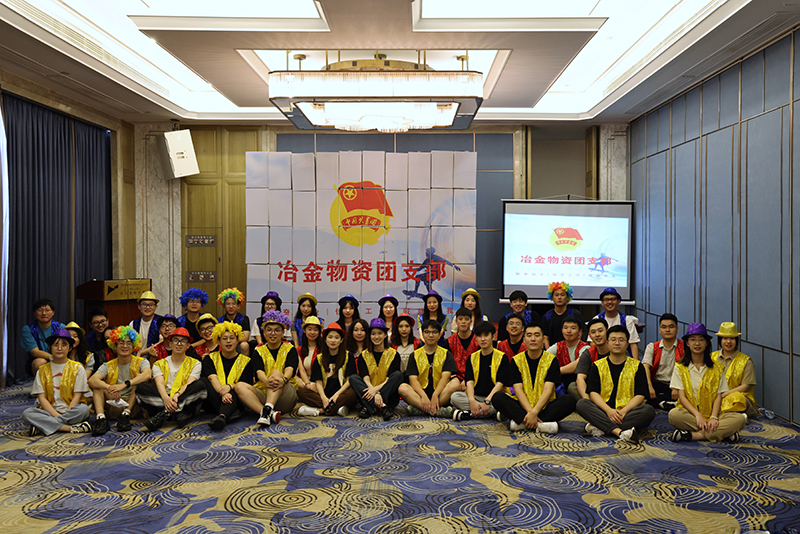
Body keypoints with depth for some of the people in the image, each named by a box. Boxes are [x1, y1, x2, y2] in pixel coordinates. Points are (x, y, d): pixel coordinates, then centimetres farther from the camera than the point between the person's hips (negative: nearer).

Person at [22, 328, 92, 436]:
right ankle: (71, 428, -31)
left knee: (84, 409, -33)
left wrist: (66, 414, -16)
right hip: (49, 411, 2)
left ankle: (43, 426, -25)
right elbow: (42, 397, 1)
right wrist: (57, 415, -15)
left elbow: (77, 396, -1)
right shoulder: (42, 370, 10)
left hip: (70, 410, -1)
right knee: (26, 414, -26)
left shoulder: (77, 368, 5)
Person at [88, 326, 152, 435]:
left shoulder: (141, 362, 1)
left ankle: (126, 414, -26)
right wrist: (108, 388, -32)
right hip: (113, 406, 2)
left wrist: (124, 384, -35)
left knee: (139, 376, -20)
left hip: (134, 407, -2)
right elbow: (91, 380, -12)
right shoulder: (108, 366, 8)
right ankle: (101, 419, -29)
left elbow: (148, 374, -23)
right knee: (97, 384, -11)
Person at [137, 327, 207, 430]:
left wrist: (176, 395, -26)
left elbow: (189, 384, -3)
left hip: (186, 399, -1)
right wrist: (166, 398, -27)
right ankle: (178, 414, -37)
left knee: (199, 385, -28)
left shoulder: (194, 364, 14)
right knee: (141, 387, -23)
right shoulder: (159, 364, 16)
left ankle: (165, 413, -33)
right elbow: (160, 384, -3)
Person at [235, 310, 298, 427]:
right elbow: (259, 371, -8)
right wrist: (266, 381, -34)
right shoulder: (259, 351, 13)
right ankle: (270, 414, -42)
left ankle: (267, 410, -49)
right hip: (263, 393, 2)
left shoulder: (290, 349, 9)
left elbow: (289, 369, -12)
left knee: (276, 373, -29)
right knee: (240, 386, -24)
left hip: (285, 397, -2)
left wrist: (283, 380, -38)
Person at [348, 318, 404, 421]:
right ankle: (382, 407, -39)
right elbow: (365, 378, -7)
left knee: (398, 374, -25)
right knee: (353, 378, -22)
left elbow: (390, 380, -7)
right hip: (370, 393, 1)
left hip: (388, 395, -1)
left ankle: (369, 408, -34)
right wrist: (376, 394, -27)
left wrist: (376, 389, -27)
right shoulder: (364, 355, 8)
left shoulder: (393, 354, 4)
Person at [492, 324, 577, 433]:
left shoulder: (551, 360, 0)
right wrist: (529, 411, -24)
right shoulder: (517, 360, 3)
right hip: (523, 406, 1)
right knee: (497, 398, -24)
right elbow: (518, 389, -7)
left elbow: (548, 390, -11)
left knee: (570, 400, -27)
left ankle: (520, 422, -31)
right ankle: (540, 425, -34)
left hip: (545, 406, 0)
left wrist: (534, 412, -26)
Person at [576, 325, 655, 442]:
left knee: (649, 411, -29)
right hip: (603, 412, 0)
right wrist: (609, 410, -19)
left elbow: (640, 395, 0)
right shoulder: (598, 366, 11)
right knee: (581, 404, -26)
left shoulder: (637, 366, 10)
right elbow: (593, 393, 0)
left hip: (627, 412, 0)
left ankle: (600, 429, -32)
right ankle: (619, 432, -41)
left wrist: (623, 411, -17)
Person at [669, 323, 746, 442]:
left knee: (740, 419, -26)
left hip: (711, 415, 2)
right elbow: (682, 396, -2)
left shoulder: (717, 369, 12)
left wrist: (713, 417, -15)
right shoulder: (680, 368, 7)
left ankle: (693, 435, -30)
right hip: (690, 414, -2)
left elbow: (718, 396, 3)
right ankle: (723, 433, -29)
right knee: (673, 414, -35)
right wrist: (697, 415, -18)